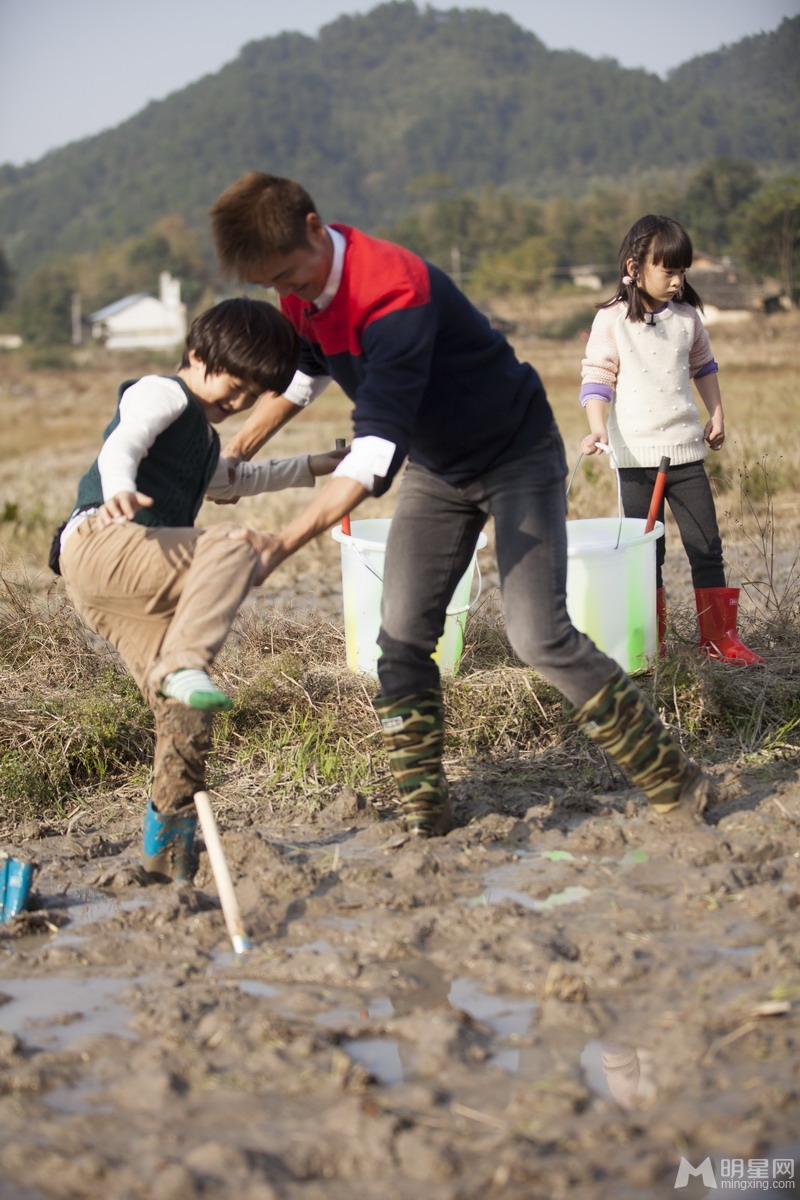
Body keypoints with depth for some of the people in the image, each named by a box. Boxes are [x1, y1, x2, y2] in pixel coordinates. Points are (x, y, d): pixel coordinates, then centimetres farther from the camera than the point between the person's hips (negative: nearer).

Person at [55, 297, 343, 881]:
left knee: (185, 714, 3)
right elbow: (122, 445, -19)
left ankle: (169, 843, 10)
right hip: (100, 542, -9)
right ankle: (183, 664, -39)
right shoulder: (161, 394, 2)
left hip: (127, 584, 9)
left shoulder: (202, 438, 33)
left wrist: (312, 467, 56)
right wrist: (119, 491, -41)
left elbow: (233, 479, 53)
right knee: (234, 546, -30)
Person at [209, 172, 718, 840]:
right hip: (437, 470, 8)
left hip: (517, 456, -8)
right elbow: (302, 375, 17)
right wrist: (232, 457, 8)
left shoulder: (393, 292, -36)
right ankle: (422, 812, 7)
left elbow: (374, 455, -43)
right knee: (402, 637, -2)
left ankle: (676, 783, -1)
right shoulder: (303, 291, -8)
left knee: (541, 638, -14)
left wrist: (283, 545, -51)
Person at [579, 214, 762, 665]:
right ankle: (649, 641, 15)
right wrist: (598, 428, -21)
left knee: (707, 546, 2)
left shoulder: (687, 316, 6)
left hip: (686, 449, 3)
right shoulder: (612, 320, -5)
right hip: (636, 454, -3)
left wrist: (717, 413, 18)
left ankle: (721, 636, 10)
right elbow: (597, 378, -8)